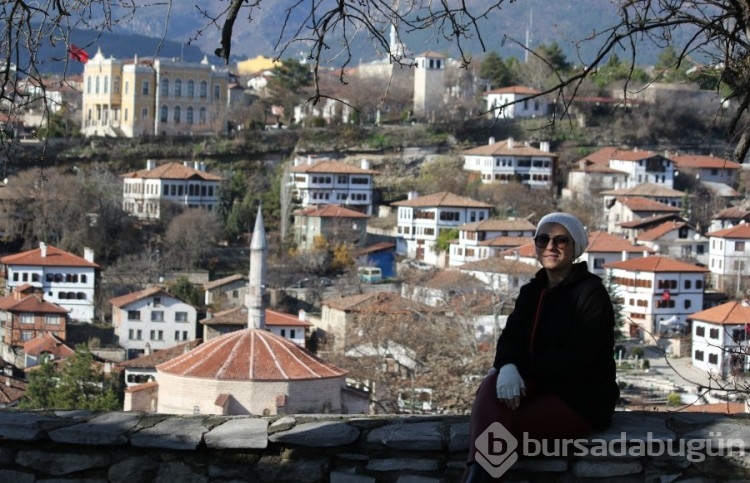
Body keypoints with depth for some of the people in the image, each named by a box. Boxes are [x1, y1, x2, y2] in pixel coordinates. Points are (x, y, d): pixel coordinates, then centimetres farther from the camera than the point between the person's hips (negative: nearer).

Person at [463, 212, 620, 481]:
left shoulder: (591, 292, -8)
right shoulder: (532, 291, 14)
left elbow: (575, 357, -18)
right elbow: (511, 336, -1)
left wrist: (522, 367, -16)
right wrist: (508, 367, -24)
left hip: (582, 396, -5)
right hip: (539, 384, 5)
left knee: (501, 426, -30)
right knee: (493, 386, -30)